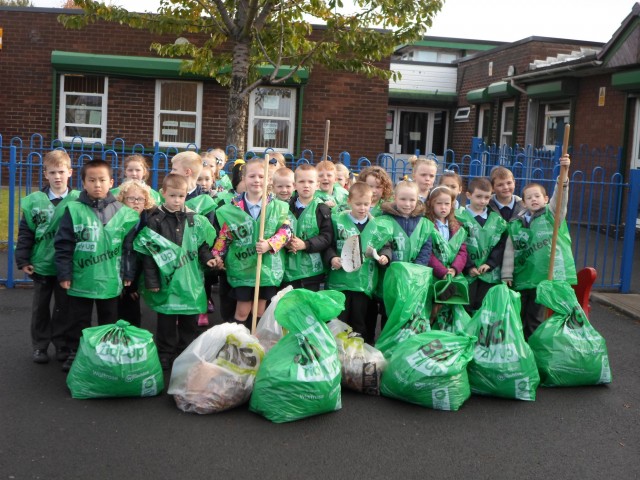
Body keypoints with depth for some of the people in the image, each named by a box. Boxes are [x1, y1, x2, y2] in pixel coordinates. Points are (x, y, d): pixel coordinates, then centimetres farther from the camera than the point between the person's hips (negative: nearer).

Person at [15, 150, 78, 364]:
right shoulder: (34, 201, -3)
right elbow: (25, 233, 0)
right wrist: (23, 260, -4)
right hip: (42, 264, 1)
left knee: (64, 308, 12)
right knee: (40, 308, 13)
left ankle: (62, 345, 26)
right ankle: (39, 346, 26)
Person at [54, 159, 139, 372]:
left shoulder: (122, 212, -2)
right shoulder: (74, 210, -7)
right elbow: (63, 245, -5)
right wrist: (64, 273, -8)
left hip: (110, 280, 1)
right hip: (81, 281, -1)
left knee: (109, 322, 14)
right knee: (77, 322, 12)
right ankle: (75, 353, 28)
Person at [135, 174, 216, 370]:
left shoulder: (194, 219, 4)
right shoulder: (155, 220, -6)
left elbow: (202, 243, 13)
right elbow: (148, 252, -6)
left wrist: (207, 258, -7)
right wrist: (151, 280, -9)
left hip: (191, 278, 3)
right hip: (167, 278, -3)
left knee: (190, 319, 11)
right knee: (166, 319, 7)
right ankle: (165, 355, 21)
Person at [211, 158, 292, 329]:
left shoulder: (278, 206, -1)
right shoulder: (232, 208, -3)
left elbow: (286, 230, -5)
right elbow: (223, 236, 4)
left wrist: (270, 244, -18)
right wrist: (217, 257, 2)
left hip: (268, 267, 1)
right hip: (242, 267, -1)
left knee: (259, 312, 12)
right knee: (242, 312, 5)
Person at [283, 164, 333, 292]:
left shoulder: (322, 209, -1)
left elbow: (327, 237, -9)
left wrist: (305, 244, -20)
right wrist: (284, 242, -13)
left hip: (312, 269, -2)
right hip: (288, 268, 2)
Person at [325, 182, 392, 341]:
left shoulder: (376, 225, 3)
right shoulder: (338, 221, -1)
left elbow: (386, 246, 10)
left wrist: (385, 256, -10)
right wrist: (332, 258, -18)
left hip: (365, 282, 2)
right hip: (340, 280, -1)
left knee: (360, 322, 12)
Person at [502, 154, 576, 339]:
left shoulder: (551, 215, 2)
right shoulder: (515, 224, 7)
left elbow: (560, 196, -15)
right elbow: (509, 251, 6)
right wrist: (507, 275, 1)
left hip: (544, 275, -3)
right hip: (521, 277, 3)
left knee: (535, 317, 4)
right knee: (518, 316, 11)